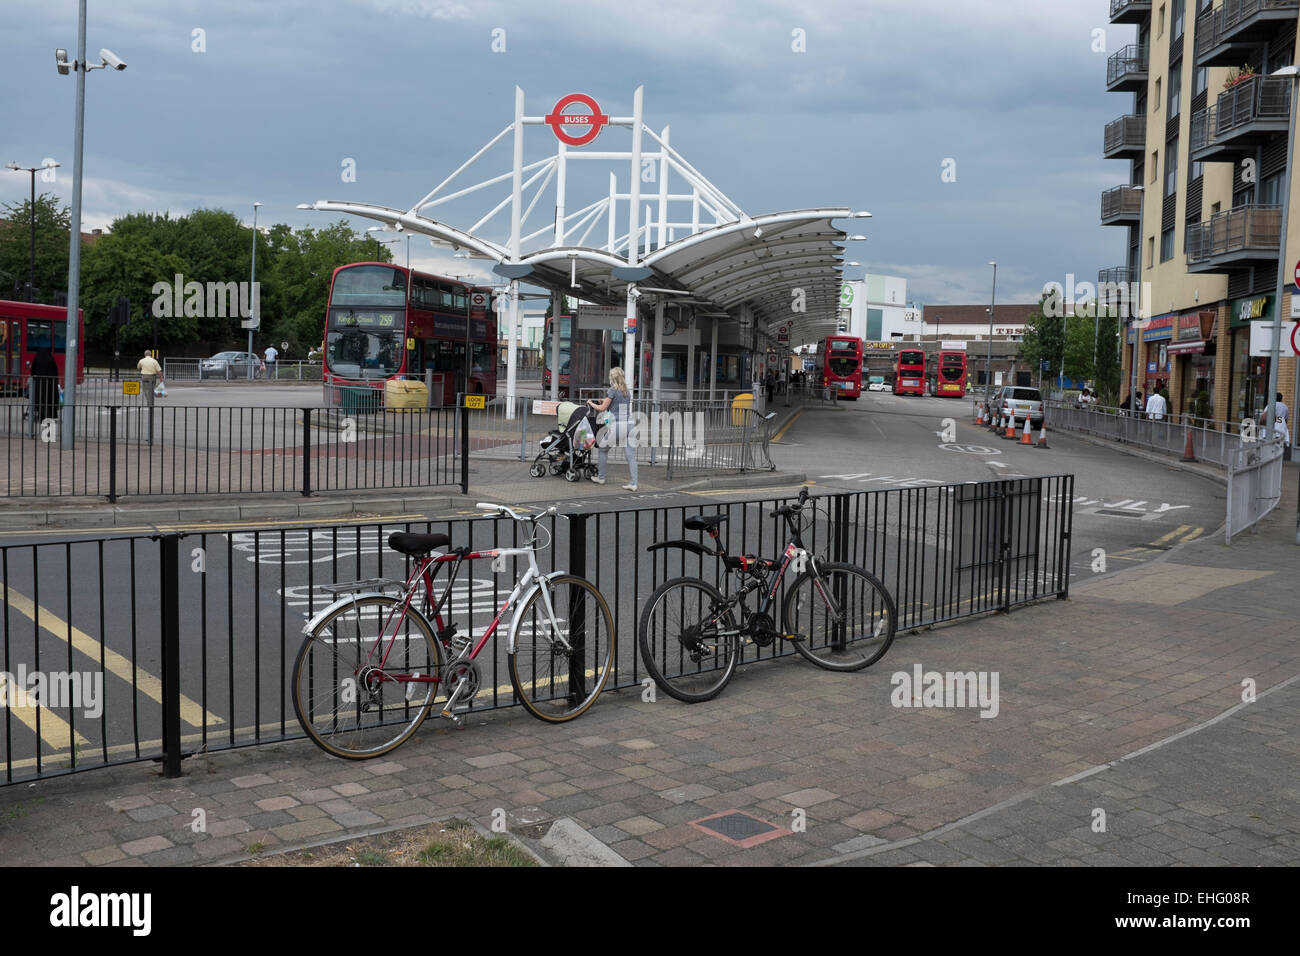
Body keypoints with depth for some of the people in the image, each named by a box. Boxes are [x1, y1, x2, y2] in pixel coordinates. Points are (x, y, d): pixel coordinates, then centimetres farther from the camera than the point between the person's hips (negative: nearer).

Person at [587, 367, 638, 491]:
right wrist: (606, 401, 32)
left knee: (603, 448, 16)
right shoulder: (627, 392, 14)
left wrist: (591, 403, 18)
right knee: (631, 455, 1)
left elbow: (602, 408, 0)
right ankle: (633, 484, -6)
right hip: (629, 424, 5)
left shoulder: (612, 391, -4)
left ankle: (601, 477, 22)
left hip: (616, 425, -5)